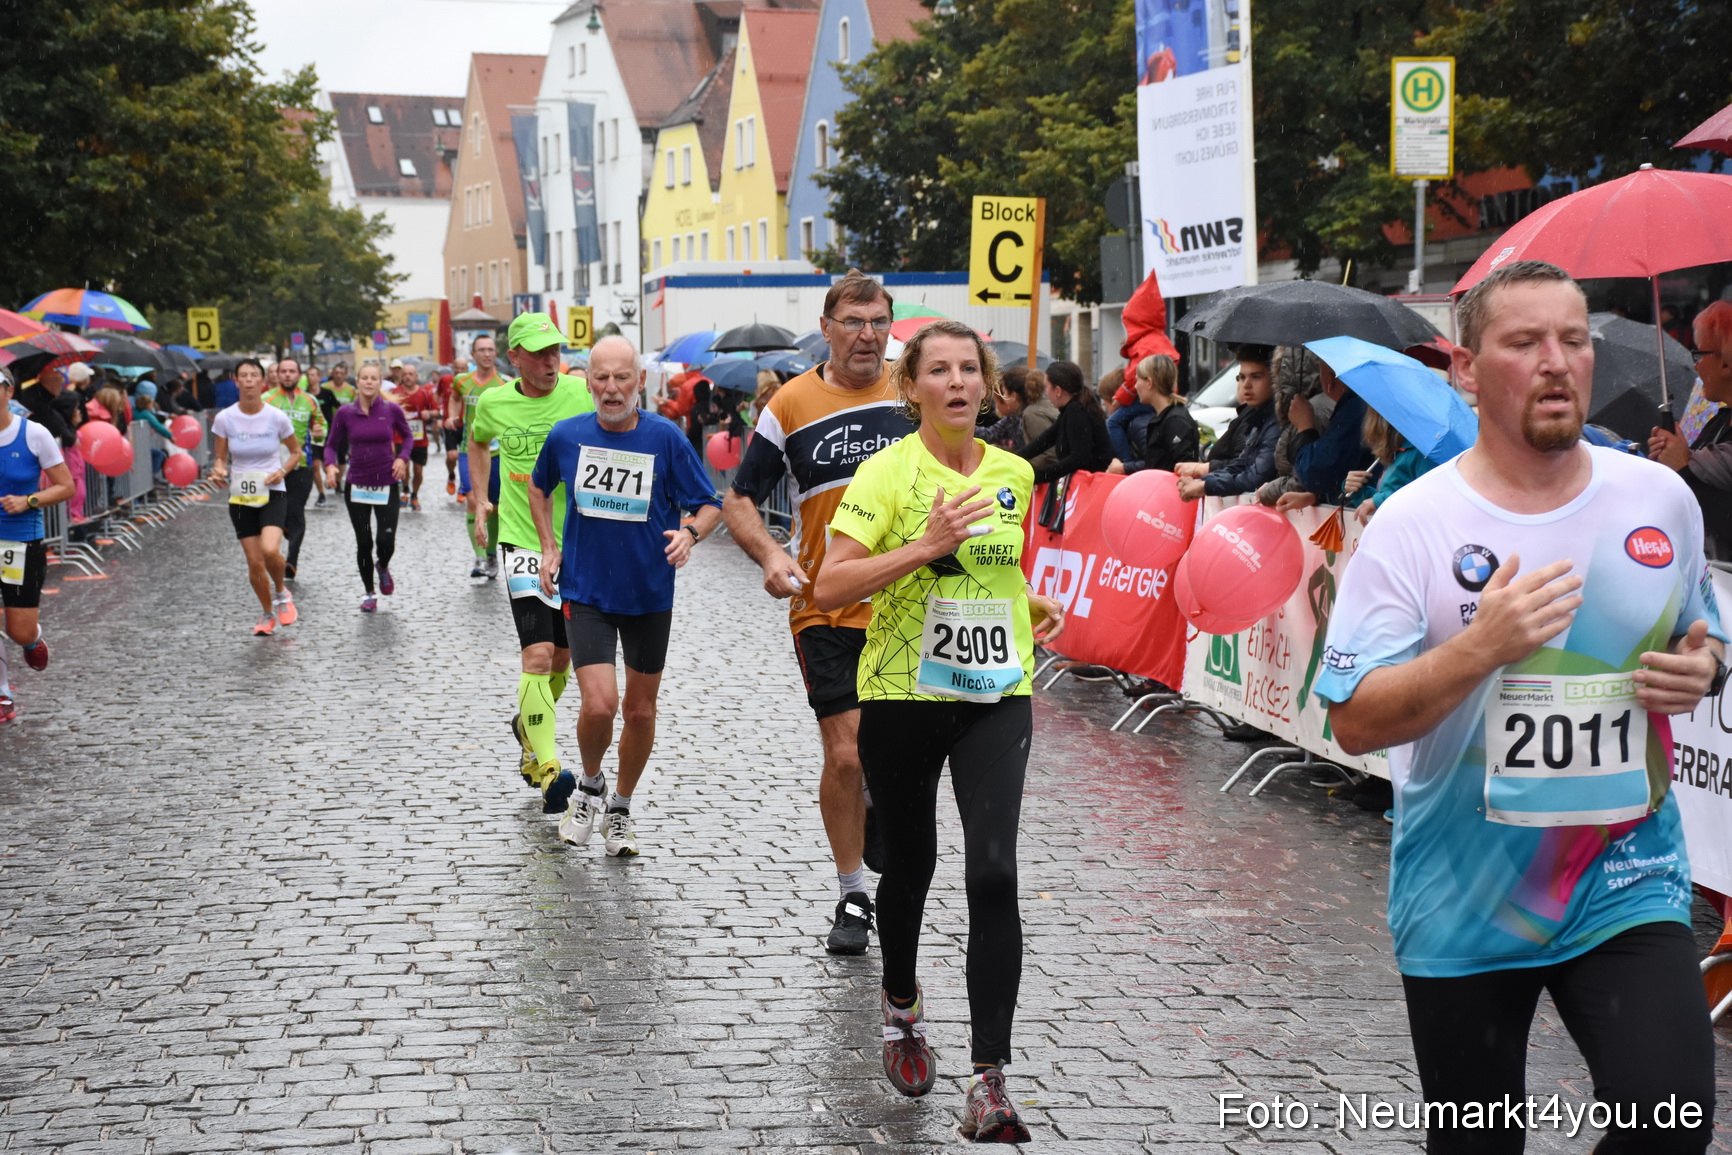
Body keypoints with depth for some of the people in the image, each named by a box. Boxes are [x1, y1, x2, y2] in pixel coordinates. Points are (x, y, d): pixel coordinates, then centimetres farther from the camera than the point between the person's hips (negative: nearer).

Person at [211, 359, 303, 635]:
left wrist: (282, 471, -12)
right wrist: (219, 471, -17)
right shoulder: (225, 418, -4)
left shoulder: (277, 417, -7)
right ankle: (267, 614, 26)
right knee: (254, 562, 1)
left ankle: (282, 593, 6)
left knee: (270, 550, -25)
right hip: (240, 497, 2)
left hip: (272, 493, -2)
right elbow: (220, 457, 6)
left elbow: (296, 452, 7)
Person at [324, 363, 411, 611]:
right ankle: (368, 593, 23)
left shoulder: (391, 410, -5)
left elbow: (407, 436, 13)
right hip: (356, 486, 0)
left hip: (387, 485, 0)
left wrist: (402, 458, -4)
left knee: (386, 542, -6)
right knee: (363, 543, 5)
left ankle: (382, 567, 31)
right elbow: (332, 445, 5)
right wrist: (330, 465, -14)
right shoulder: (345, 413, -4)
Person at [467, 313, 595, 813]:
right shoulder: (493, 403, -1)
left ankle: (528, 725, 42)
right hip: (524, 542, -2)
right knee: (538, 655, -16)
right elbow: (478, 441, 23)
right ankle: (548, 769, -19)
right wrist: (479, 499, 18)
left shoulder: (584, 394, -6)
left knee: (562, 659, 13)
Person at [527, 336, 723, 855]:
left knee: (640, 710, 11)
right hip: (586, 592, -1)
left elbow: (710, 504, -2)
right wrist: (549, 547, 9)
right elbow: (538, 486, 17)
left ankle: (620, 808, 32)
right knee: (599, 704, -15)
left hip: (649, 594, 1)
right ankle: (590, 786, 16)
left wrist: (690, 533, -23)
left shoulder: (666, 437, -10)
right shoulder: (567, 436, -5)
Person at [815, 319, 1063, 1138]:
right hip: (903, 697, -2)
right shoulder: (887, 473, -10)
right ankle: (902, 1010, 43)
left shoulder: (1013, 474, 6)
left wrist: (1029, 607, 11)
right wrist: (926, 547, -26)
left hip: (997, 698, 2)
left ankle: (989, 1079, -11)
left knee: (993, 874, -12)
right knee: (910, 865, 13)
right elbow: (830, 588, -19)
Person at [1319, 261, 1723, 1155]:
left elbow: (1699, 638, 18)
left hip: (1626, 884, 2)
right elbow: (1355, 721, -13)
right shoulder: (1412, 524, -10)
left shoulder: (1661, 499, 1)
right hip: (1463, 905, -2)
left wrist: (1702, 669, -6)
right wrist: (1481, 648, -27)